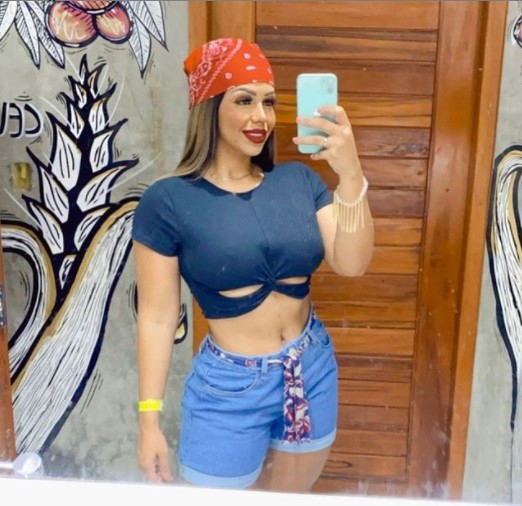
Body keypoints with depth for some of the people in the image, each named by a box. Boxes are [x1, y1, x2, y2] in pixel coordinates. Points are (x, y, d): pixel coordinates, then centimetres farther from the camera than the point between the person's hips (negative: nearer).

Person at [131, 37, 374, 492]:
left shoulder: (299, 180, -2)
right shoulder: (168, 200, -12)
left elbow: (351, 264, -12)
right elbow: (157, 317, -9)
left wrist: (350, 175, -26)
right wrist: (149, 419, -6)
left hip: (313, 373, 4)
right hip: (229, 387, -4)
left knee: (289, 502, 27)